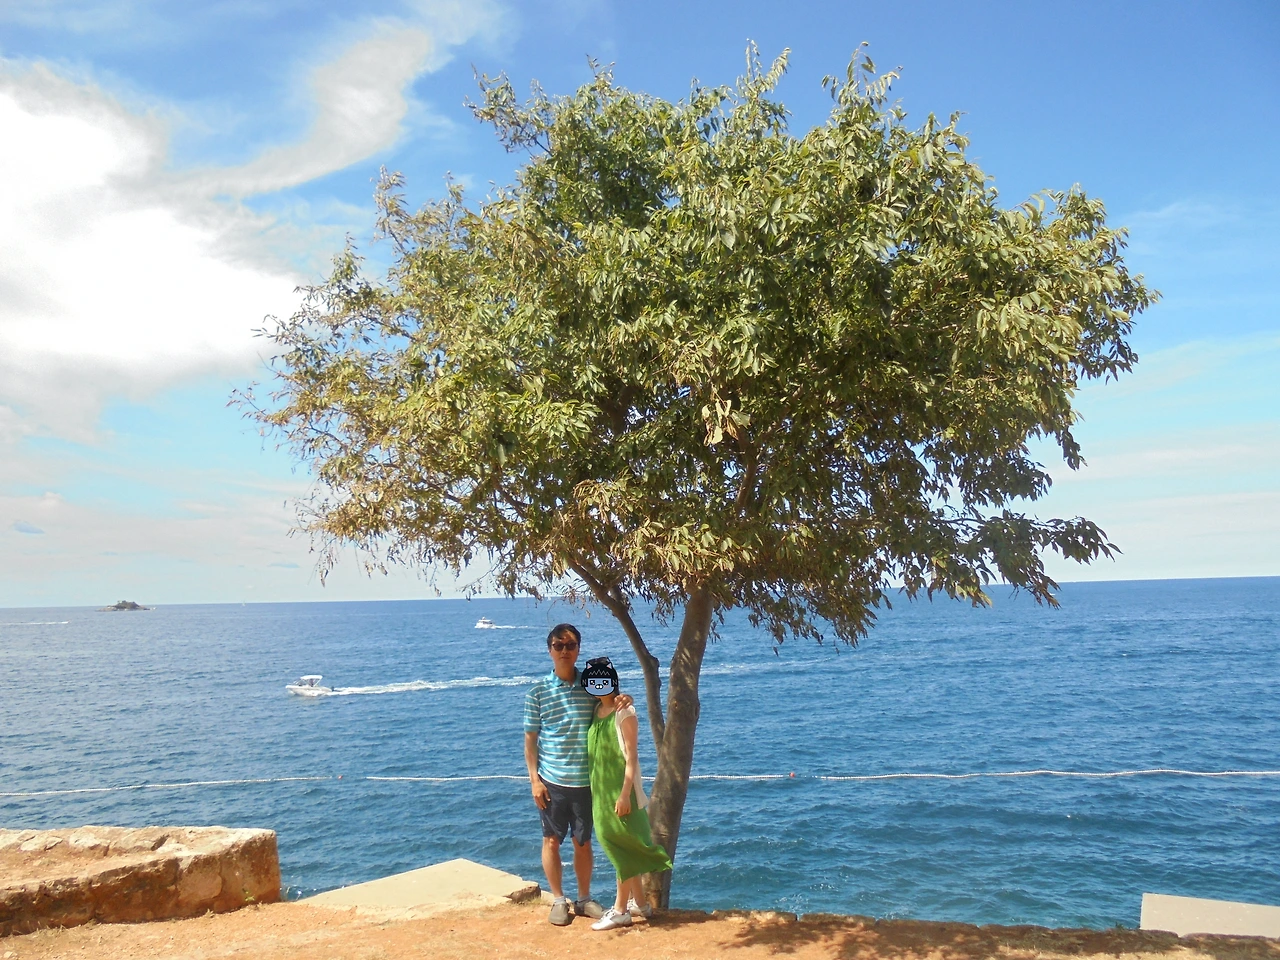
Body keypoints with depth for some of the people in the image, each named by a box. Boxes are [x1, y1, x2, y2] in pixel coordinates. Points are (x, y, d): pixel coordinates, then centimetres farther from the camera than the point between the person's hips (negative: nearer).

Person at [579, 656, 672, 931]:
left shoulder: (624, 712, -14)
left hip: (620, 789, -8)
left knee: (622, 848, 0)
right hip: (601, 790, 8)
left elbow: (631, 756, -16)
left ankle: (620, 911, 7)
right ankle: (638, 901, 27)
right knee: (616, 845, 15)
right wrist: (596, 792, 11)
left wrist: (625, 794, -20)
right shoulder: (596, 710, 8)